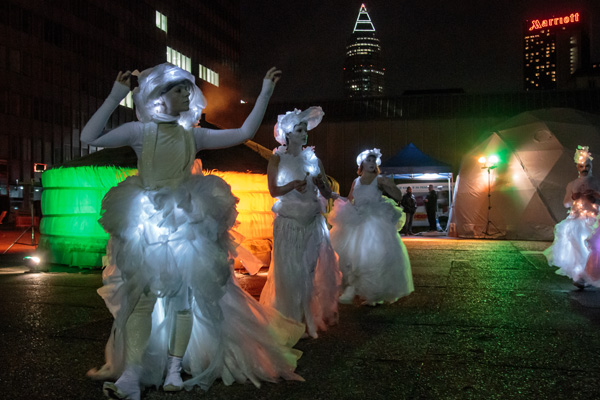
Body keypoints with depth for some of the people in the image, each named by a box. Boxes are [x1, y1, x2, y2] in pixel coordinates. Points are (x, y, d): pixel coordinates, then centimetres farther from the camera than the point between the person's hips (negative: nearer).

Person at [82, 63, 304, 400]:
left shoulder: (193, 135, 7)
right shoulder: (141, 131, 1)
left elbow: (245, 133, 5)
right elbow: (90, 138, -10)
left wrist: (265, 93, 4)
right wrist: (115, 97, -12)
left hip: (187, 223, 3)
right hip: (146, 222, -2)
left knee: (184, 295, 3)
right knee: (142, 294, -6)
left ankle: (174, 371, 14)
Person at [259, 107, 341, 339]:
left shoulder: (313, 159, 8)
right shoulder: (277, 159, 1)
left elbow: (327, 193, 5)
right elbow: (273, 191, -5)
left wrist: (322, 185, -17)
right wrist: (294, 185, -20)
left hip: (314, 223, 3)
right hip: (288, 224, -3)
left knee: (315, 269, 4)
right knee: (290, 272, -1)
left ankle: (313, 318, 18)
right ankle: (293, 322, 11)